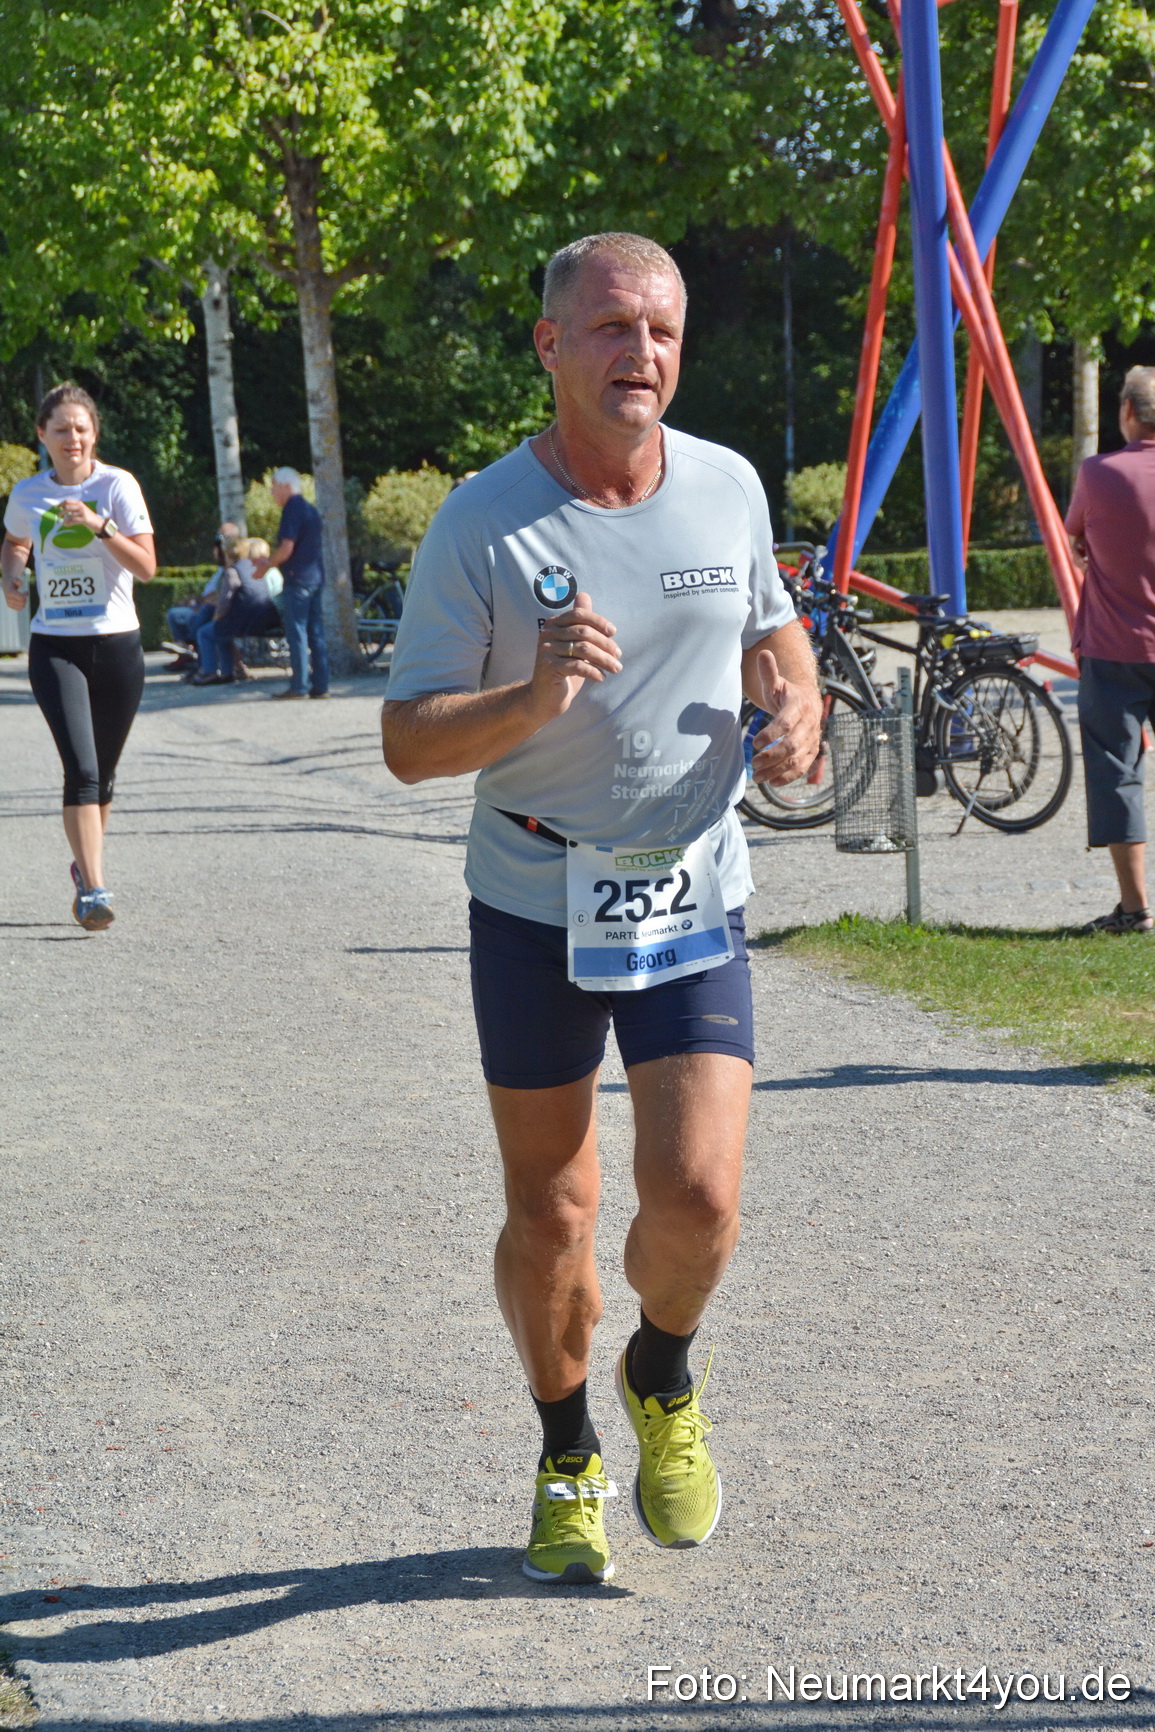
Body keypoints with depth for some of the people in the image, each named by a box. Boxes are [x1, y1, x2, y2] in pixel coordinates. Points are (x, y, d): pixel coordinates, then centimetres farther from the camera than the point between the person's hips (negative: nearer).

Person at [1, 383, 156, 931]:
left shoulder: (117, 485, -5)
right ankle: (93, 888, -18)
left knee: (101, 773, 11)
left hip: (117, 644, 0)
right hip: (55, 646, 0)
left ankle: (86, 863, 35)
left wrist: (99, 525, -23)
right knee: (81, 767, -16)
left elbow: (147, 566, -12)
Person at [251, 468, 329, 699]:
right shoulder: (310, 510, 17)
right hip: (315, 578, 9)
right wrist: (269, 561, 24)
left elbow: (287, 548, -18)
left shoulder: (292, 509, -11)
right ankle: (320, 685, 8)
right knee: (316, 633, 8)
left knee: (297, 633, -6)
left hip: (297, 579, -9)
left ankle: (299, 686, -6)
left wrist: (266, 564, -2)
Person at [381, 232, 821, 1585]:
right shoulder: (480, 525, -11)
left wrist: (798, 712, -2)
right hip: (534, 907, -1)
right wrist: (535, 697, -29)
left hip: (692, 904, 2)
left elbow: (771, 622, 20)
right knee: (548, 1216, 7)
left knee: (697, 1197, -11)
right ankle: (568, 1459, 32)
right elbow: (407, 743, -11)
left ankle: (662, 1377, 22)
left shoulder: (729, 489, 0)